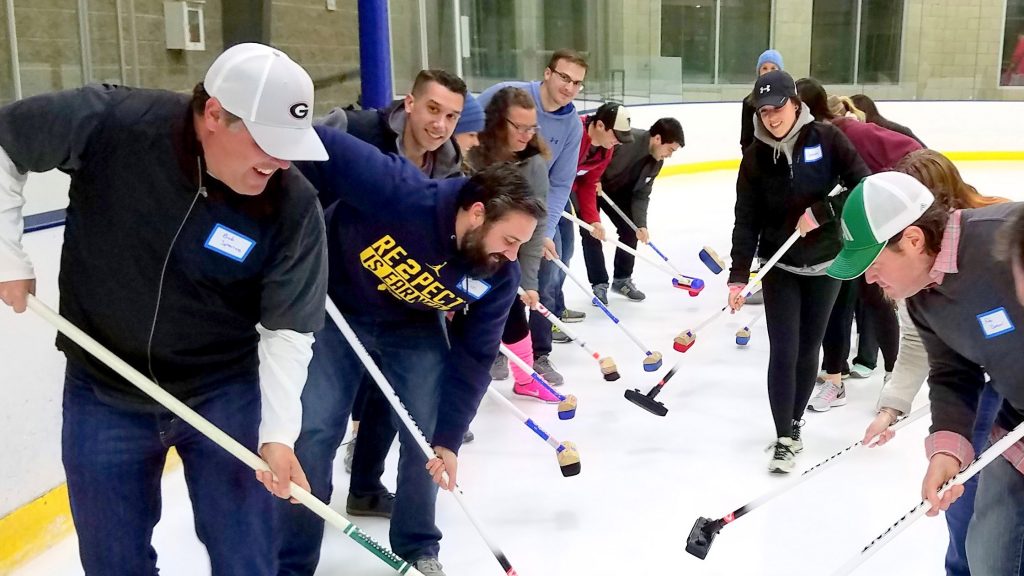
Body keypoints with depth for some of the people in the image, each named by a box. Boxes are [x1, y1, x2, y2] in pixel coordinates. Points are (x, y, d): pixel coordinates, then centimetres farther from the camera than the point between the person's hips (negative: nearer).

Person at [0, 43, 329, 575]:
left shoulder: (294, 207, -19)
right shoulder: (106, 123, -21)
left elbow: (288, 330, -13)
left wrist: (277, 431, -22)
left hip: (227, 396, 0)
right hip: (102, 395, 1)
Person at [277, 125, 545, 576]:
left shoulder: (499, 278, -21)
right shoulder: (398, 192, -37)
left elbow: (472, 360, -13)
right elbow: (317, 148, -32)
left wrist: (448, 438, -14)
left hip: (414, 326, 3)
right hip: (336, 309, -3)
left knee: (427, 435, 0)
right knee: (313, 432, -6)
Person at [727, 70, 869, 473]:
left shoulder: (826, 138, -10)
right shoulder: (755, 156, -6)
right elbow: (747, 220, -8)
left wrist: (821, 211, -23)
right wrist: (738, 276, -14)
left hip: (824, 263, 0)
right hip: (780, 266, 0)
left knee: (808, 349, 9)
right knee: (783, 352, -6)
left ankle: (794, 422, 27)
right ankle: (785, 438, 3)